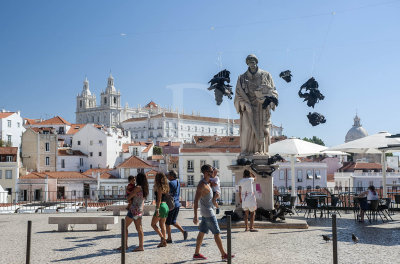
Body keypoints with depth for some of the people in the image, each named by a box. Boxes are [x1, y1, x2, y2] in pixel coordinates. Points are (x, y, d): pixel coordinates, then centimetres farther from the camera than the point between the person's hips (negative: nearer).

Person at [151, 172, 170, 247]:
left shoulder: (159, 187, -11)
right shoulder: (165, 187, 13)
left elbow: (159, 199, -17)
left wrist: (157, 209, -19)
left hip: (161, 206, -9)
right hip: (166, 206, 9)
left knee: (153, 224, 2)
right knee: (162, 225, 12)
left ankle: (162, 238, -7)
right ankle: (164, 241, 11)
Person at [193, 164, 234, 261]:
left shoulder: (206, 183, 9)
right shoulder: (202, 185, -21)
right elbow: (196, 200, -24)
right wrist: (195, 216, -26)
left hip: (207, 212, 9)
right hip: (208, 213, -9)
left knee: (202, 232, 12)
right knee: (217, 233, -3)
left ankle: (196, 254, 18)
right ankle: (223, 254, 4)